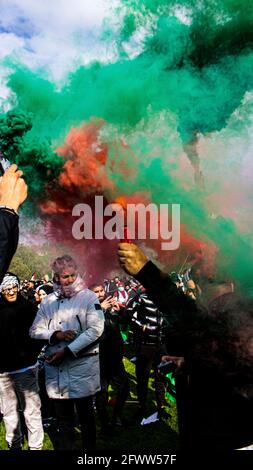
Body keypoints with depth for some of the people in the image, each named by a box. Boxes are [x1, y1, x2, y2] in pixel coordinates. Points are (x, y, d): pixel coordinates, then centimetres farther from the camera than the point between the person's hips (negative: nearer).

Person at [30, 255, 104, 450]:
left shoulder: (89, 297, -5)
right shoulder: (48, 301, 7)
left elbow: (95, 329, -13)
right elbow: (35, 330, 6)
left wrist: (67, 351, -16)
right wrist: (56, 334, -14)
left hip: (82, 365, -3)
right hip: (56, 366, 4)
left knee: (86, 415, 10)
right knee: (64, 418, 16)